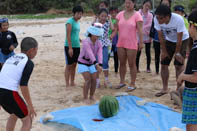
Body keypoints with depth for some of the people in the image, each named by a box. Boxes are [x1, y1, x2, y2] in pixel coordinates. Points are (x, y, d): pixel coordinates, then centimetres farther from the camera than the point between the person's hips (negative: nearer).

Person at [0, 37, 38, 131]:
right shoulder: (29, 63, -3)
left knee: (14, 115, 32)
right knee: (27, 120, 8)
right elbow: (23, 85, -12)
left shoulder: (11, 58, 20)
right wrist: (30, 105, -8)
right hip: (9, 93, -8)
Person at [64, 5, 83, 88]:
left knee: (74, 65, 11)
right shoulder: (70, 22, -11)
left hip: (77, 46, 8)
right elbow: (68, 36, -16)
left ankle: (72, 83, 20)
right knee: (69, 65, -3)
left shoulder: (77, 22, 14)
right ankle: (67, 84, 2)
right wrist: (70, 48, -20)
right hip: (69, 47, -8)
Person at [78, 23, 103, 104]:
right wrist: (97, 65, -53)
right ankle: (85, 98, -3)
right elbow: (90, 54, -42)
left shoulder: (99, 43, -13)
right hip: (83, 63, -5)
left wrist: (100, 65, -42)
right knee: (88, 80, -16)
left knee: (94, 80, -2)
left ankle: (91, 96, 18)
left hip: (91, 64, 5)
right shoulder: (86, 42, -30)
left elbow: (100, 55, -25)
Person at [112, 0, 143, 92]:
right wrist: (111, 37, -7)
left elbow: (140, 30, -11)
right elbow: (116, 28, 6)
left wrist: (141, 42, -17)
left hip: (132, 44, -5)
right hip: (121, 43, 5)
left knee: (132, 64, 3)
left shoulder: (137, 15, -7)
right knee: (122, 63, 14)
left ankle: (132, 84, 12)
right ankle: (122, 82, 27)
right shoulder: (120, 14, 6)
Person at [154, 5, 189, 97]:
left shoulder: (178, 19, -36)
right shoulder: (157, 19, -25)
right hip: (169, 40, 4)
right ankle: (165, 88, 17)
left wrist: (177, 53, -17)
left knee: (179, 65, -10)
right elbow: (161, 36, -13)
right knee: (164, 65, 3)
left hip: (182, 40, -4)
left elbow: (179, 39, -26)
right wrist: (164, 51, -7)